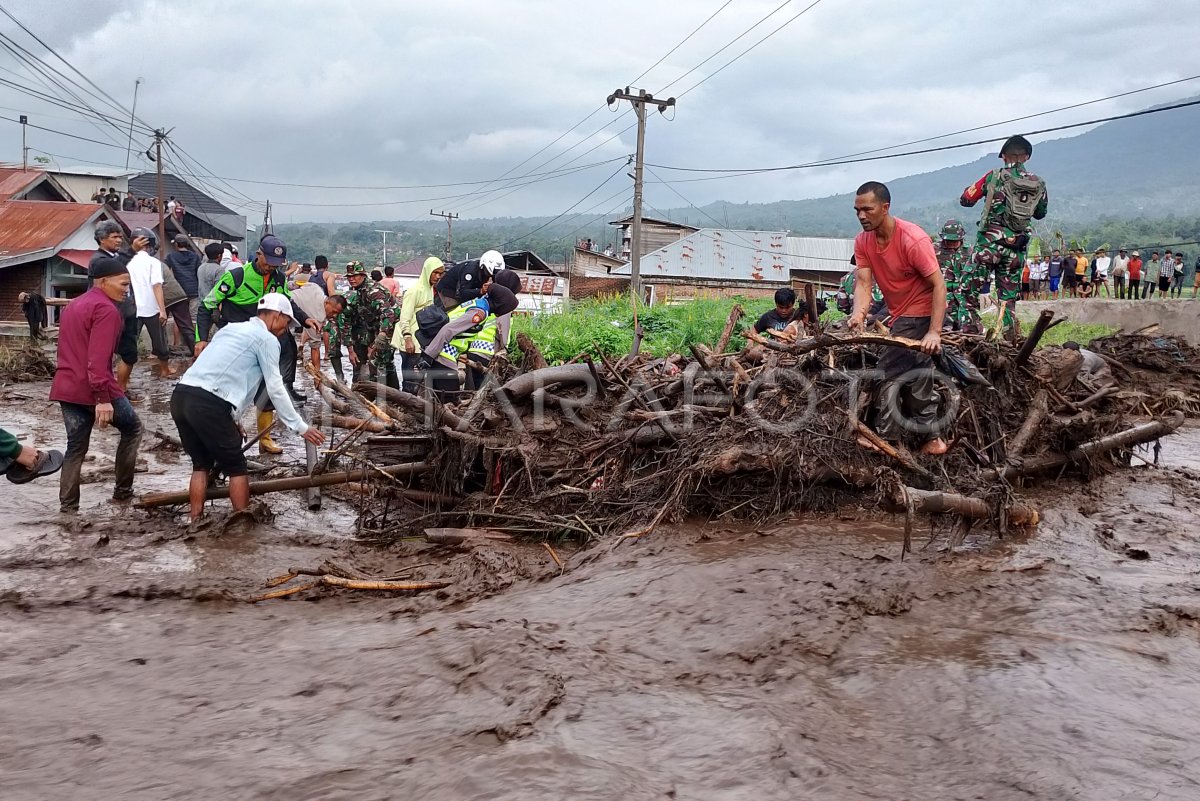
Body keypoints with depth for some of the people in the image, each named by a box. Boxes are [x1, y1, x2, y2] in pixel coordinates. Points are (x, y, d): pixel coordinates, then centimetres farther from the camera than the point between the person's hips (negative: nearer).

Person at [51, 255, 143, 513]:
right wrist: (103, 398, -25)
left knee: (76, 447, 13)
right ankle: (123, 490, 15)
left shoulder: (73, 305, 19)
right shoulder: (106, 309, -13)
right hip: (94, 389, -8)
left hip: (66, 388, 8)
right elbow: (98, 359, -22)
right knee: (132, 429, 13)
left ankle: (67, 507, 10)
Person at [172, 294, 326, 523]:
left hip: (181, 396, 8)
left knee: (201, 463, 20)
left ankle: (195, 522, 19)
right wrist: (301, 427, 8)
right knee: (235, 467, 7)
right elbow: (275, 389, 2)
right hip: (208, 404, -8)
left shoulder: (232, 328, 28)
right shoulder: (267, 339, 3)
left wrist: (231, 421, 36)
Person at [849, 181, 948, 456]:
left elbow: (939, 286, -26)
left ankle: (885, 435, -2)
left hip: (921, 314, -8)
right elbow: (863, 282, -14)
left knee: (891, 373, -14)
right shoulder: (863, 241, -7)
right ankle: (931, 438, 33)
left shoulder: (913, 240, -26)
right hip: (901, 315, 8)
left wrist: (934, 332, -34)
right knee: (916, 378, 18)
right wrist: (858, 313, -35)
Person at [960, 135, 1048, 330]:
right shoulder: (1038, 184, 8)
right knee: (1009, 297, 12)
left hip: (989, 242, -4)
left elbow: (965, 200, 3)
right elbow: (1040, 214, 22)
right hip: (1016, 248, 4)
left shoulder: (994, 177, -2)